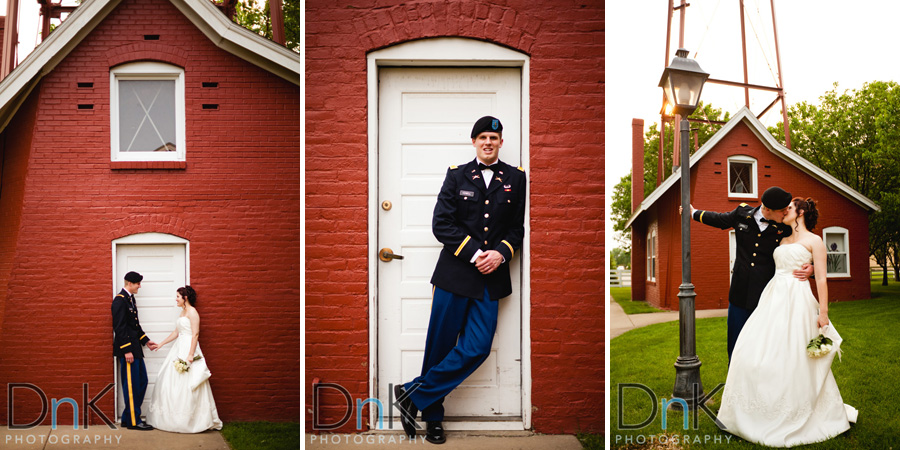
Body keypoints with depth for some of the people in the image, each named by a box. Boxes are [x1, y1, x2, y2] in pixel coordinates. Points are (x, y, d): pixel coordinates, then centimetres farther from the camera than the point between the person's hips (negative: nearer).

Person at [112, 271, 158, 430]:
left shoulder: (131, 299, 14)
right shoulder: (120, 300, -15)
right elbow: (119, 328, -20)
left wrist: (146, 341, 18)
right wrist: (127, 351, -21)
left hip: (135, 348, 10)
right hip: (127, 349, -10)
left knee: (141, 382, 13)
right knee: (131, 385, -2)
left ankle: (128, 417, 22)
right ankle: (133, 421, 6)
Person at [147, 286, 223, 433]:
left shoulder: (192, 312, -12)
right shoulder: (183, 312, 16)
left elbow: (195, 334, -18)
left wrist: (190, 355, -23)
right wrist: (161, 344, 22)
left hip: (188, 348, -10)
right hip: (179, 349, 10)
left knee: (187, 384, -7)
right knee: (172, 381, 10)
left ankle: (187, 421, 0)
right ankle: (175, 418, 17)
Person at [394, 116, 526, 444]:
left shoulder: (516, 178, 10)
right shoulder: (457, 175, 5)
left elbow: (519, 227, 8)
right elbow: (441, 224, -2)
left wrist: (500, 253, -10)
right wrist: (475, 254, -11)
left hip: (492, 278, 2)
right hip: (455, 273, -1)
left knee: (477, 348, -6)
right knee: (440, 345, 3)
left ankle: (414, 395, 7)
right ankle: (432, 417, 19)